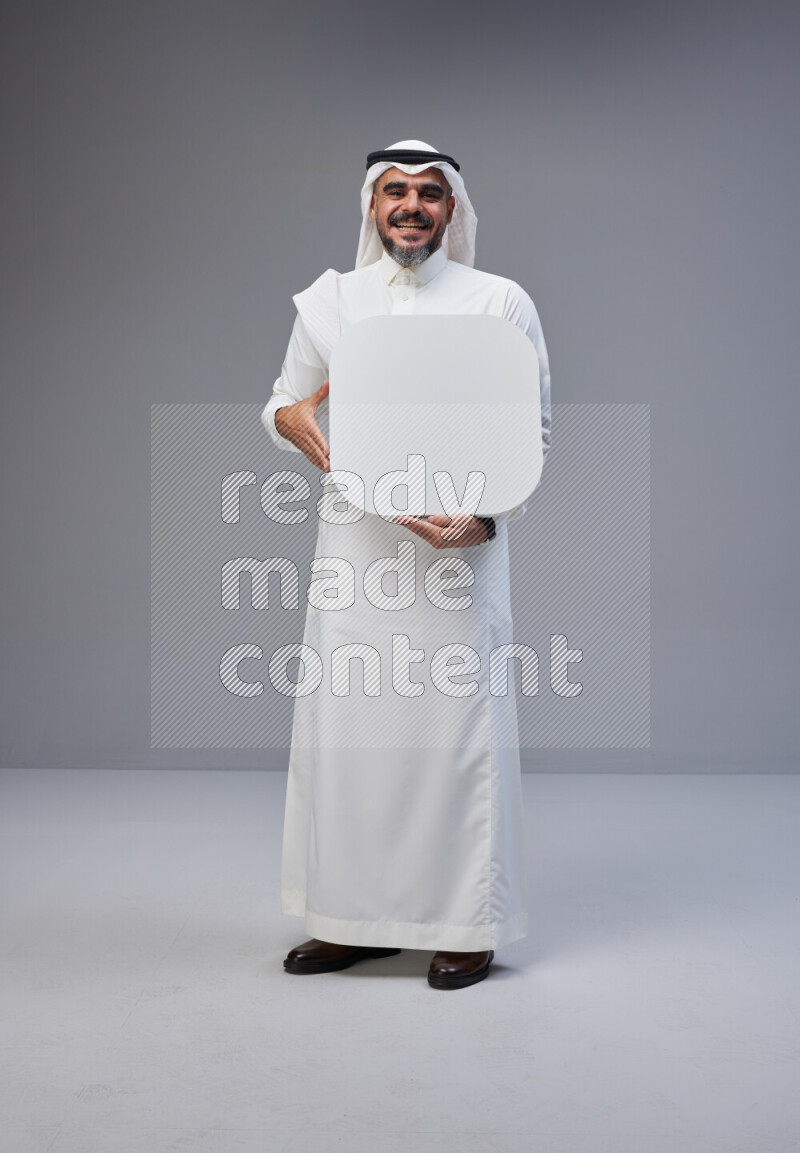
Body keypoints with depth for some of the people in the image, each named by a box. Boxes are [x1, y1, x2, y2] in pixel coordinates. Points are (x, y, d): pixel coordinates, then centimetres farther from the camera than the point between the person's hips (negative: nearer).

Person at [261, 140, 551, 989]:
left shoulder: (501, 303, 4)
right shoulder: (329, 300, 10)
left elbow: (531, 433, 2)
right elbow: (282, 404, 17)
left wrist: (485, 518, -13)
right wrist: (289, 420, -7)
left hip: (458, 543, -2)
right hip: (355, 539, 3)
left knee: (457, 725, -2)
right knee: (345, 721, 5)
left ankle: (467, 926, 11)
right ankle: (354, 918, 19)